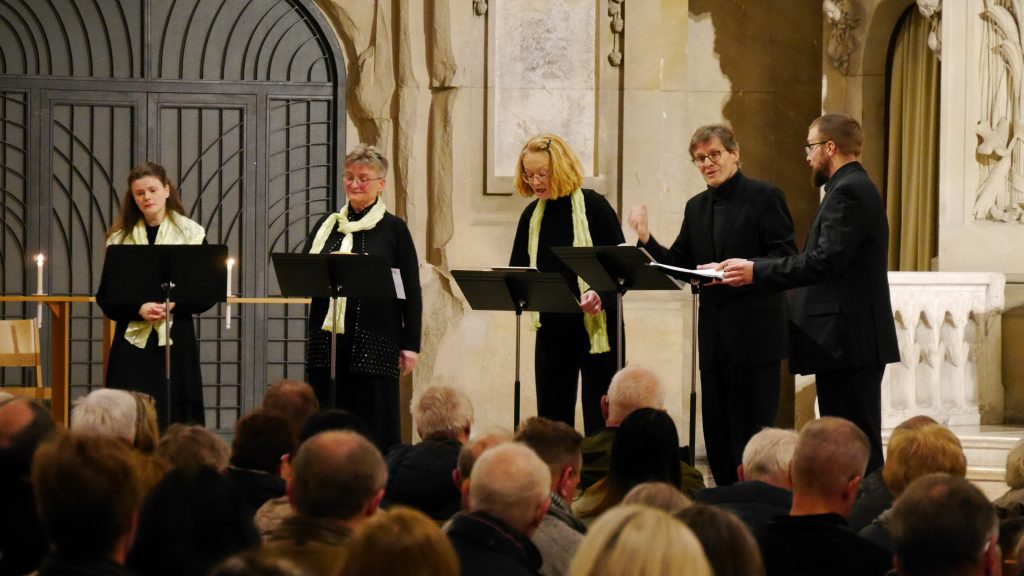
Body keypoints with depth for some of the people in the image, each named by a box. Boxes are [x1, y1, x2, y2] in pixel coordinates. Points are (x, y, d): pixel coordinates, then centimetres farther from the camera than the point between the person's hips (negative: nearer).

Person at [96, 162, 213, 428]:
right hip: (133, 341, 1)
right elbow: (105, 297, 5)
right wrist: (139, 309, -13)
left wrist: (173, 305, -13)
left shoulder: (191, 235, 4)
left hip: (176, 341, -1)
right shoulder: (120, 239, 7)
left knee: (175, 419, -2)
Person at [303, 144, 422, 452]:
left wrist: (411, 344, -4)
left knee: (374, 420, -2)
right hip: (327, 335, 4)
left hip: (375, 340, -4)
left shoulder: (393, 229, 2)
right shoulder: (327, 225, 13)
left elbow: (411, 290, 1)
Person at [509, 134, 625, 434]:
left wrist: (601, 296, -27)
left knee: (600, 416, -2)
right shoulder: (532, 215, 7)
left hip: (596, 326, -5)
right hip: (551, 328, 5)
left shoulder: (593, 206, -8)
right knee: (551, 411, 7)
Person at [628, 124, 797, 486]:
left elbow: (786, 257, -10)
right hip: (714, 334, 7)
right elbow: (680, 266, 13)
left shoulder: (765, 197, -4)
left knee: (752, 426, -6)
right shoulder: (696, 208, 16)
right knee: (717, 432, 8)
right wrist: (646, 240, -2)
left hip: (754, 332, -7)